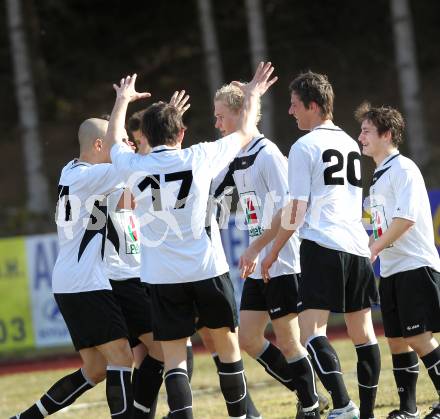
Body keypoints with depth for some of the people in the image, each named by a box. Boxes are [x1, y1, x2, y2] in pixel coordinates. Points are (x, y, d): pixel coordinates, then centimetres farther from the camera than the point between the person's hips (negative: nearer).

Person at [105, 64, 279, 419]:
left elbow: (114, 140, 24)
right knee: (227, 344, 15)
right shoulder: (199, 157, -3)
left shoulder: (133, 166, -1)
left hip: (162, 277, 0)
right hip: (207, 269, 0)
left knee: (174, 359, 0)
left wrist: (123, 100, 41)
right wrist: (252, 96, 32)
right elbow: (245, 134, 15)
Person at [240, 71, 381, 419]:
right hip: (357, 247, 7)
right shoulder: (351, 145, 18)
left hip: (322, 247, -7)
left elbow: (296, 211, -6)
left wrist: (271, 253, 3)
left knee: (312, 331, -13)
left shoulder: (305, 146, -4)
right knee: (363, 332, 11)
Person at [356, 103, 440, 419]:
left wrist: (372, 250, -20)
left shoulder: (403, 169, -9)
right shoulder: (380, 176, 18)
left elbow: (406, 218, -20)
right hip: (391, 271, 9)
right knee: (396, 340, 8)